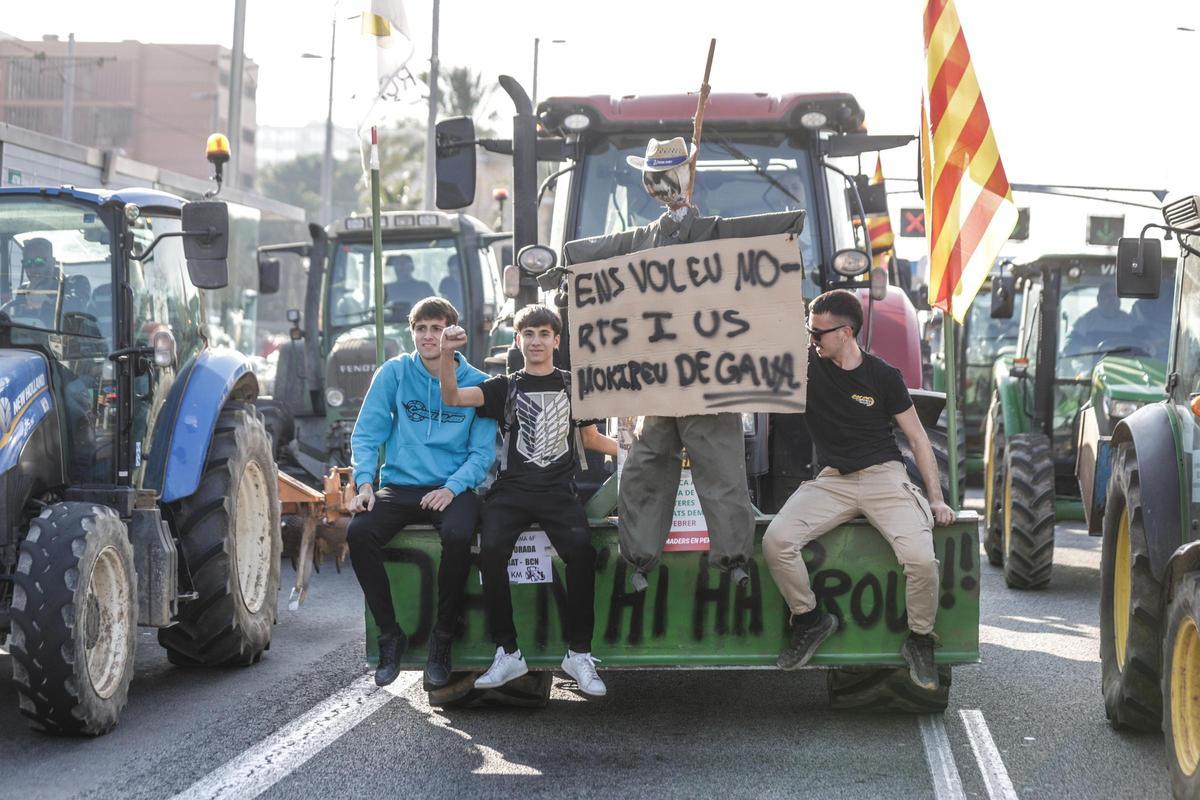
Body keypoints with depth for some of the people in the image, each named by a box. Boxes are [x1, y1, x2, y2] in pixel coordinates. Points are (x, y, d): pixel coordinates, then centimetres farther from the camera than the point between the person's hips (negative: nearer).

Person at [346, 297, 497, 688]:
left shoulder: (476, 384, 2)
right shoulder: (394, 373, 4)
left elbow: (482, 452, -1)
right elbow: (367, 434, 3)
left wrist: (452, 488, -18)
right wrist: (365, 482, -13)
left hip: (451, 488, -2)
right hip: (399, 486, 2)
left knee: (458, 536, -35)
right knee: (359, 533, -28)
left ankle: (442, 639, -17)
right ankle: (390, 635, -13)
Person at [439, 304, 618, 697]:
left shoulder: (572, 384, 17)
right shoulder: (505, 386, 14)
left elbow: (591, 438, 25)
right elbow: (453, 398, -1)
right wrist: (447, 354, -17)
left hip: (558, 491, 0)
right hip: (511, 490, 0)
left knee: (581, 549, -30)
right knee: (491, 550, -29)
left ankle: (579, 652, -20)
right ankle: (508, 652, -18)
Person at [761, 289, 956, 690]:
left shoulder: (883, 376, -2)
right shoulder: (807, 365, 2)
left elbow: (917, 437, 3)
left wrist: (936, 498, -3)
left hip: (883, 476, -2)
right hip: (832, 480, 2)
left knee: (921, 558, -25)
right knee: (775, 540, -23)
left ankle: (919, 642, 0)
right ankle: (809, 619, 0)